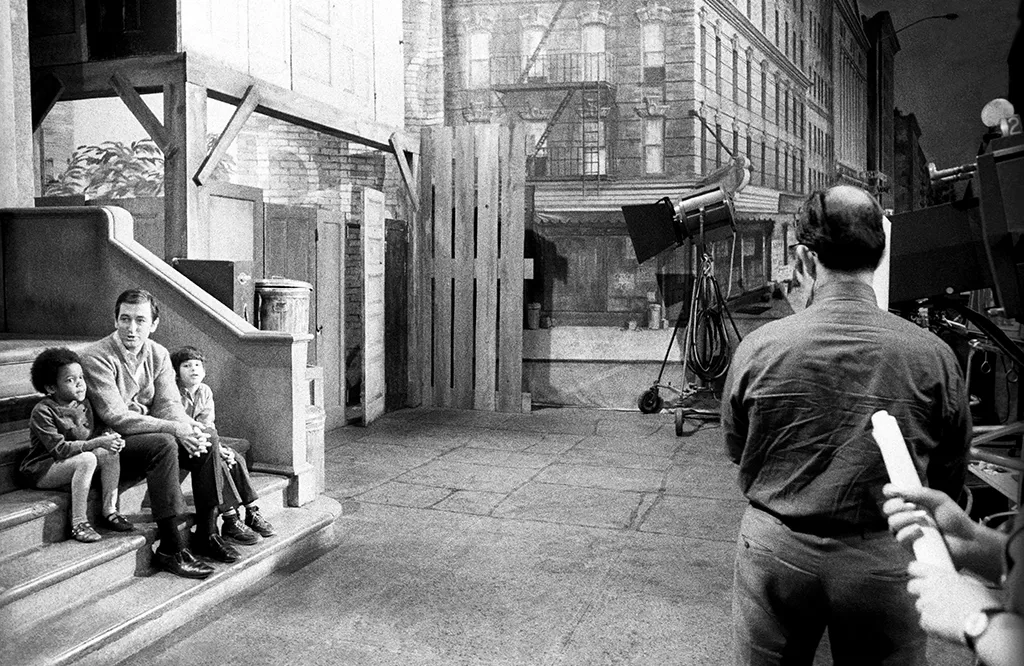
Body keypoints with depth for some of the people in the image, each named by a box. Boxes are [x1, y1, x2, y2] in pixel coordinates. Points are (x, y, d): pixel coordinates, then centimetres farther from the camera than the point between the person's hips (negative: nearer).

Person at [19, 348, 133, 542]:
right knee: (87, 459, -32)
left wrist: (108, 437, -19)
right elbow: (60, 448, -25)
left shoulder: (84, 404, 4)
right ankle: (78, 524, -29)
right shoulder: (43, 411, -18)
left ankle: (110, 511, -10)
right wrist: (98, 442, -31)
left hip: (72, 463, 7)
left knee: (110, 453, -16)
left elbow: (97, 431, 6)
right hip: (41, 471, -7)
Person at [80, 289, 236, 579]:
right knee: (164, 444, -33)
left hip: (150, 433, 7)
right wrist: (175, 428, -30)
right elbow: (116, 417, -23)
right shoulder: (96, 357, -16)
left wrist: (189, 427, -25)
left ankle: (206, 533, -5)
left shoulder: (158, 354, 5)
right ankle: (170, 549, -29)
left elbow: (168, 403, -1)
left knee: (208, 440, -14)